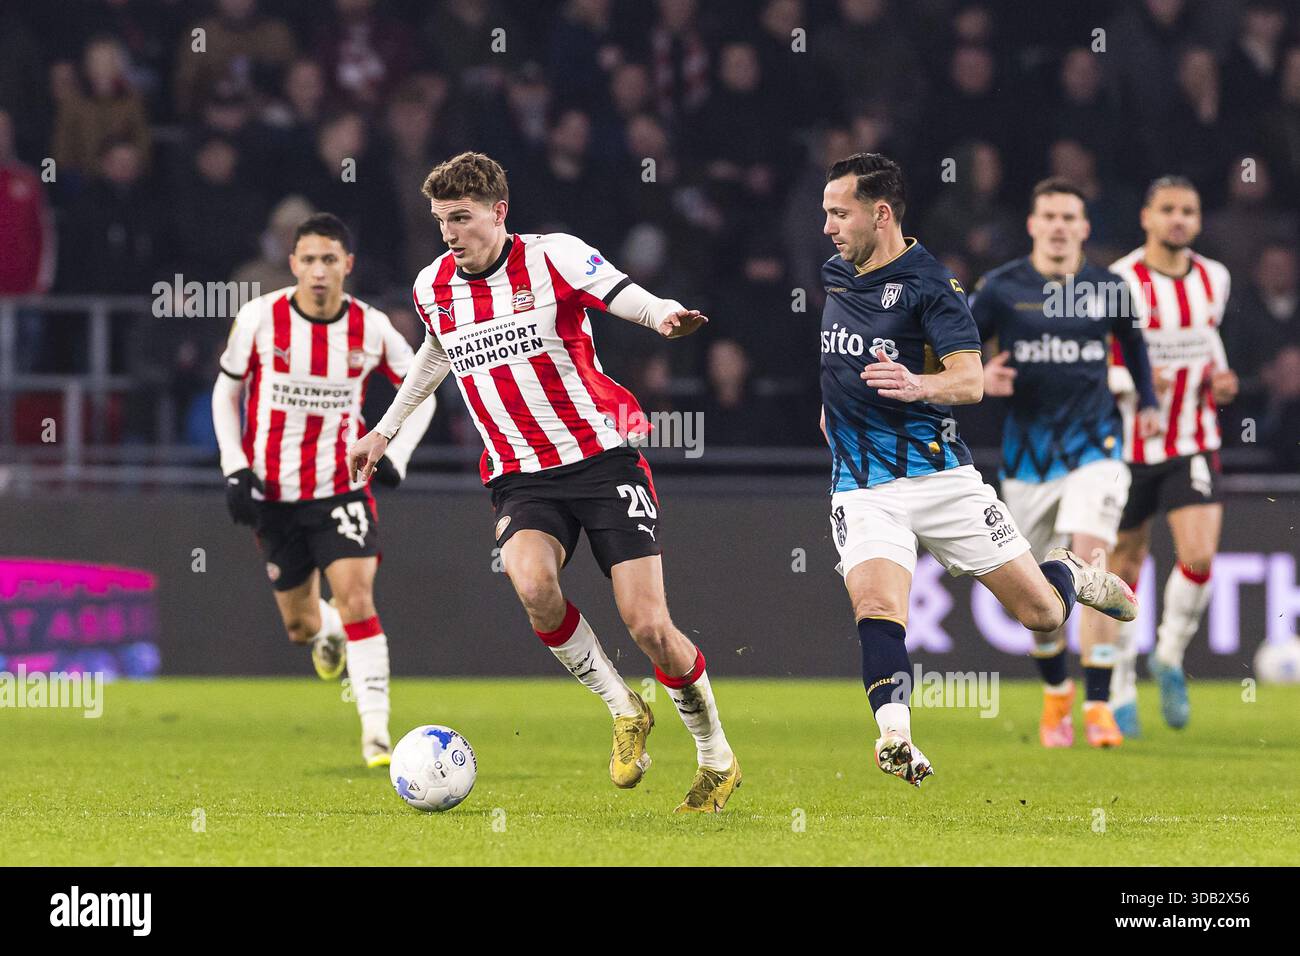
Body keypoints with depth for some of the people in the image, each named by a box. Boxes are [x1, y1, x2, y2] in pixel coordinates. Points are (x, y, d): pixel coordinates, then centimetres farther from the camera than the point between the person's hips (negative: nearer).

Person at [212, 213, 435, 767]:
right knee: (300, 626, 8)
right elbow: (226, 392, 5)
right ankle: (326, 631, 46)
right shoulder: (259, 319, -8)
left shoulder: (371, 328, -6)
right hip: (274, 493, 1)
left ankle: (376, 731, -15)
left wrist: (397, 455, -4)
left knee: (357, 600, -18)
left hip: (343, 488, -1)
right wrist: (235, 468, -5)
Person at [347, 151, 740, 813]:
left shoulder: (553, 257, -7)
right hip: (521, 480, 3)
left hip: (602, 459, -3)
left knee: (649, 627, -11)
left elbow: (633, 301, -17)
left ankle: (717, 758, 15)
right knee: (533, 587, -30)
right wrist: (385, 429, 34)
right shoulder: (432, 289, 7)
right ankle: (625, 714, -5)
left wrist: (666, 317, -41)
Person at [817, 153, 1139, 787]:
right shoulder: (833, 276, 11)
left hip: (939, 475, -3)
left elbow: (971, 380, -21)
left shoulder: (929, 283, -9)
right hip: (863, 489, 3)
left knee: (1041, 612, 3)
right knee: (877, 607, -26)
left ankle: (1068, 575, 37)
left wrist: (920, 385, -40)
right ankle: (895, 738, -33)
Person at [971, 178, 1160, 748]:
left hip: (1094, 449, -1)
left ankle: (1098, 707, -17)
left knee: (1091, 563, -20)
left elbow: (1132, 340, 22)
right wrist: (978, 377, -20)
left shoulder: (1107, 290, 2)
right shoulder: (1000, 289, -4)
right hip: (1027, 458, 1)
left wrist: (1149, 402, 18)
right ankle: (1056, 692, 34)